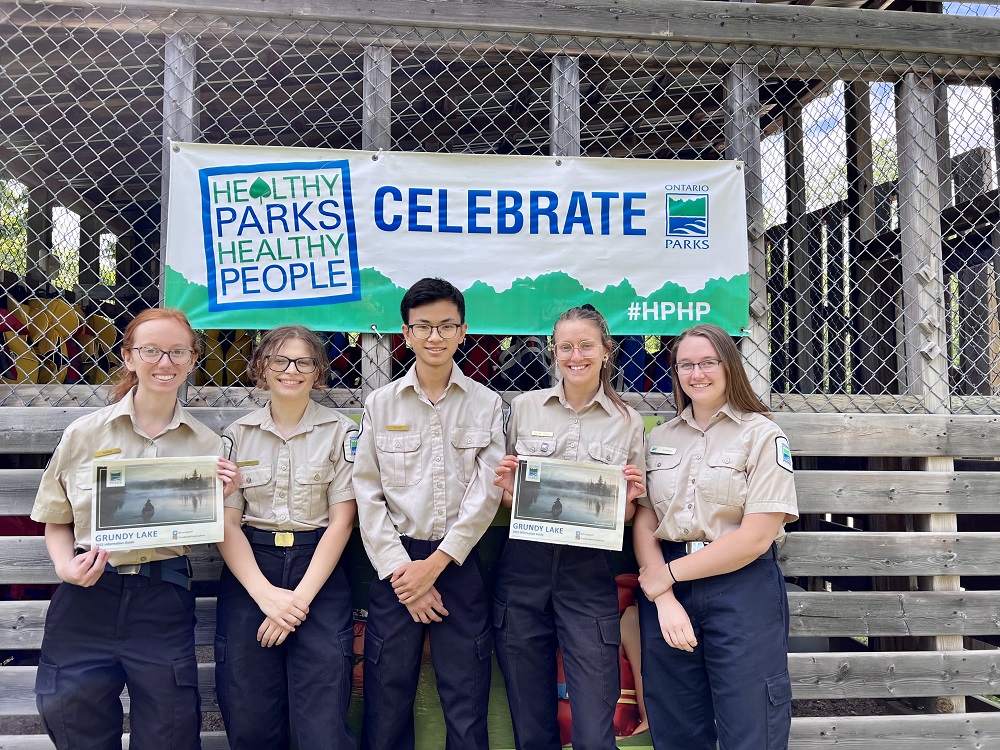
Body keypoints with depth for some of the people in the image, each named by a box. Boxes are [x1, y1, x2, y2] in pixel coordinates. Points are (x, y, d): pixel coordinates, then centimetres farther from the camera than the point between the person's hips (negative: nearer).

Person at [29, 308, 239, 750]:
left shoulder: (208, 445, 2)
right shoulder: (83, 434, 1)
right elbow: (56, 521, 10)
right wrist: (65, 566, -8)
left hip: (164, 608, 0)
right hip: (86, 601, 0)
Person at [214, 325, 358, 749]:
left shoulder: (341, 432, 1)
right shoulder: (237, 434, 6)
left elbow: (340, 522, -3)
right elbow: (227, 522, 1)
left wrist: (301, 598, -13)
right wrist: (266, 594, -13)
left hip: (318, 569, -2)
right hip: (249, 571, 2)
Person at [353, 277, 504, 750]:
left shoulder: (485, 405, 4)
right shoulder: (380, 404, 4)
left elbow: (486, 493, -3)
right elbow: (368, 495, 0)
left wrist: (436, 563, -10)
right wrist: (400, 571, -8)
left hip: (459, 564, 0)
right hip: (396, 563, 0)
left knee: (467, 708, 5)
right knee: (386, 703, 6)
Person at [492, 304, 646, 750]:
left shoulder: (629, 422, 4)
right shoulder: (525, 407, 5)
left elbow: (627, 517, 11)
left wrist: (628, 499, -10)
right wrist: (507, 489, -8)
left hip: (589, 574, -1)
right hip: (524, 568, 1)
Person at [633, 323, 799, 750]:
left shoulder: (762, 435, -3)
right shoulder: (659, 438, 10)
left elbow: (755, 537, -11)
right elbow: (643, 525, 3)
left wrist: (669, 573, -9)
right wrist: (664, 599, -11)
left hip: (742, 590, -4)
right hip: (666, 590, 4)